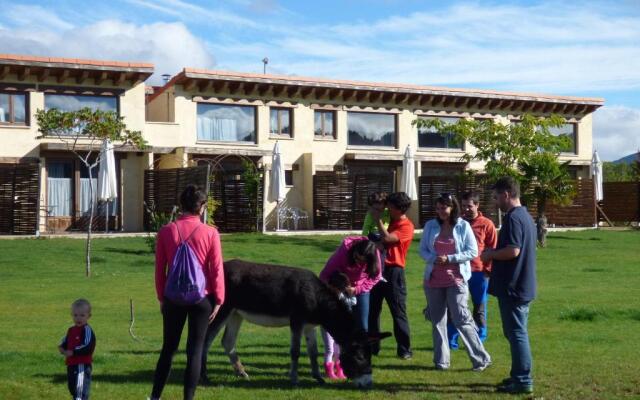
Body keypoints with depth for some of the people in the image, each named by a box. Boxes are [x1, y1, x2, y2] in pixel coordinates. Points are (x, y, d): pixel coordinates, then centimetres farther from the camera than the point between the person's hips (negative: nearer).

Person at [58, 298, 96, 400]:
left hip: (83, 365, -9)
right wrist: (62, 348, 1)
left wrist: (73, 352, -22)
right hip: (71, 365, 9)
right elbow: (65, 341, 24)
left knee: (80, 390, -14)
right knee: (72, 387, 22)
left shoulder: (87, 330, -13)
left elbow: (87, 347, -21)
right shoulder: (71, 330, 14)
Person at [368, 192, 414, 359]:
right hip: (378, 268, 7)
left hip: (393, 272, -7)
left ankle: (404, 350, 4)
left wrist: (378, 219, -11)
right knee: (372, 310, 10)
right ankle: (372, 347, 18)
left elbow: (387, 238, -21)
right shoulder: (389, 221, 14)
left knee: (398, 312, -2)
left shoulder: (407, 226, -10)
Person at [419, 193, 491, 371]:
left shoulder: (463, 226, -3)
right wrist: (433, 259, -13)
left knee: (461, 319, -9)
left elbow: (473, 252, -6)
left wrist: (449, 258, -15)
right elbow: (422, 250, 8)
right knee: (437, 320, 8)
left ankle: (481, 358, 0)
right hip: (433, 279, 4)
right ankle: (441, 360, 19)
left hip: (456, 279, -4)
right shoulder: (430, 225, 6)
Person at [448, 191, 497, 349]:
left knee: (479, 308, 9)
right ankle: (451, 341, 8)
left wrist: (488, 270, -7)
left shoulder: (486, 224, -1)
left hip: (479, 272, -2)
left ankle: (479, 341, 18)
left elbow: (493, 249, 0)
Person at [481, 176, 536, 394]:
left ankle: (522, 381, 1)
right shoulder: (525, 216, 14)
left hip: (512, 287, -10)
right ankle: (519, 375, 24)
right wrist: (495, 256, 15)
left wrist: (491, 254, -10)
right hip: (522, 284, 10)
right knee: (517, 332, 16)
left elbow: (513, 251, -26)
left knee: (516, 333, -4)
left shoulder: (513, 218, -18)